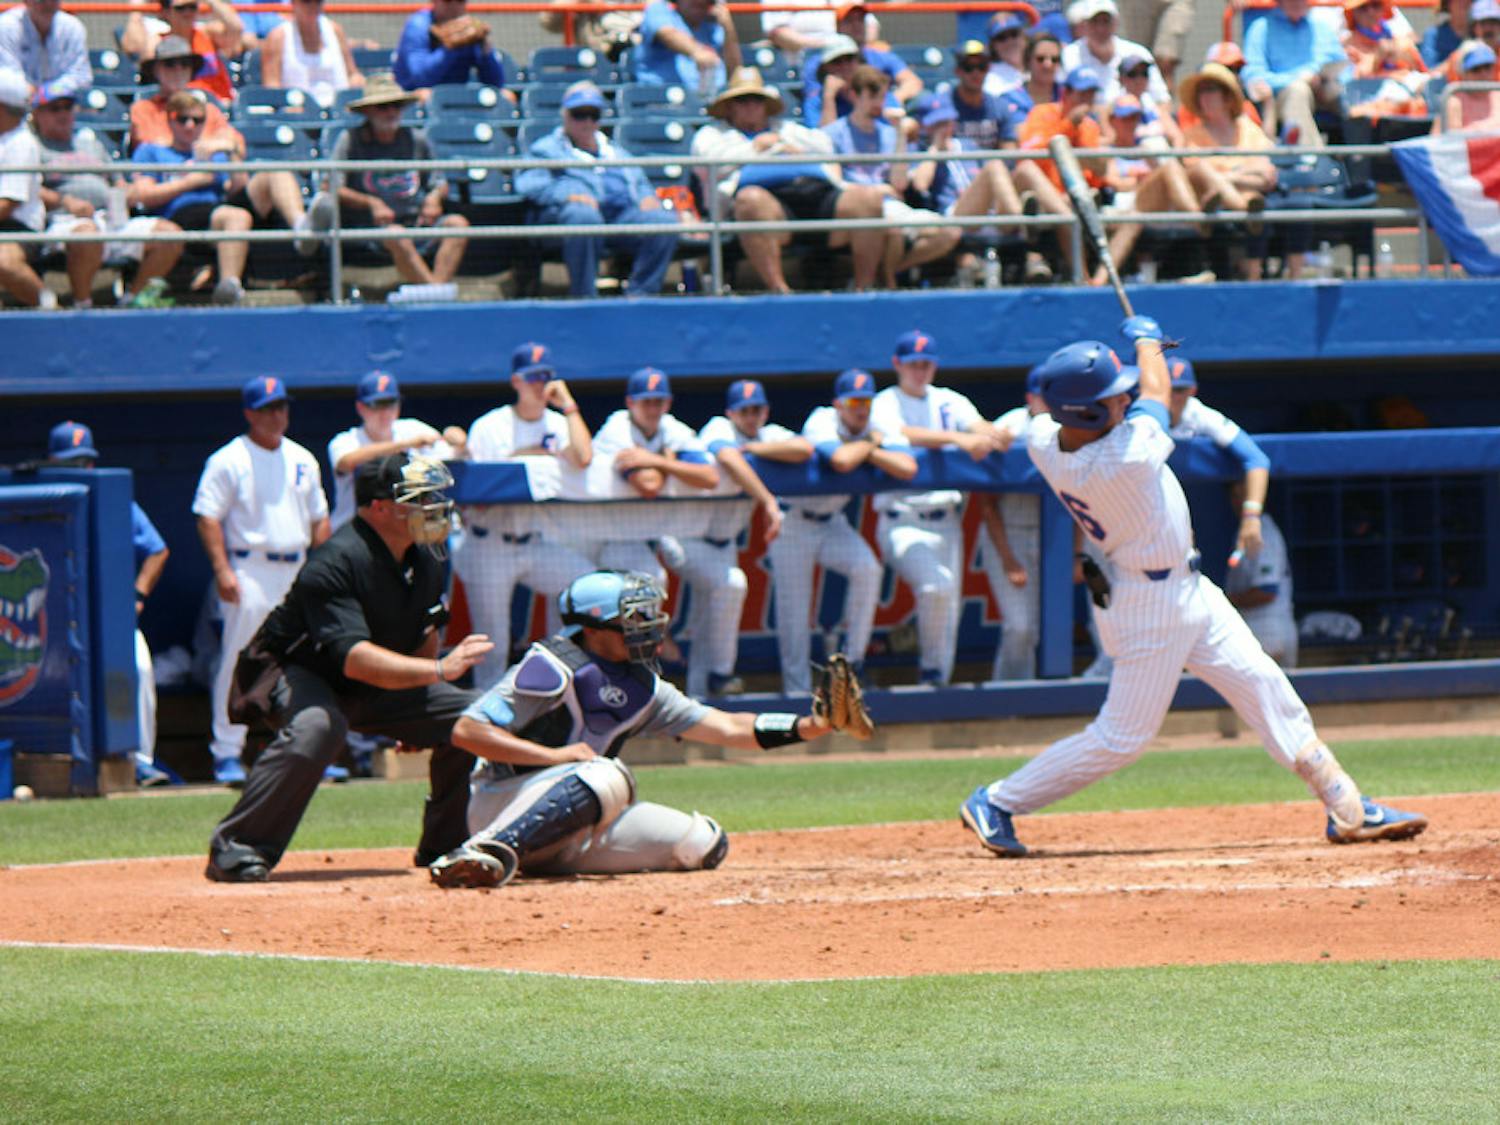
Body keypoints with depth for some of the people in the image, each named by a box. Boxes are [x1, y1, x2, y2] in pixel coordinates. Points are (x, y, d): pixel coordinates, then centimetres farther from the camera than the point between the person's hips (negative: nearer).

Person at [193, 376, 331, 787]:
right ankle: (227, 753, -4)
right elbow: (208, 517, -8)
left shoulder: (302, 460, 15)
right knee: (238, 662, -8)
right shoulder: (229, 460, -3)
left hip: (298, 572, 6)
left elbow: (318, 518, 19)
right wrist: (222, 570, -18)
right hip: (249, 571, -6)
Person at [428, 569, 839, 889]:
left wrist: (804, 728, -7)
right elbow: (467, 731, -17)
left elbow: (725, 727, 7)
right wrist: (554, 755, -23)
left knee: (702, 843, -2)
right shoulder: (554, 667, -12)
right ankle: (490, 851, -41)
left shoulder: (641, 686, 11)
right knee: (608, 776, -34)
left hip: (568, 832, 8)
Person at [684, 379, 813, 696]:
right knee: (730, 582, -28)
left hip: (724, 543, 7)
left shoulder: (771, 436, 3)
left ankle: (700, 692, 15)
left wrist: (752, 447, -20)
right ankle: (720, 674, -21)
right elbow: (729, 460, -36)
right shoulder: (719, 429, -14)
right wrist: (769, 502, -40)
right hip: (688, 537, -7)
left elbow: (804, 449, -17)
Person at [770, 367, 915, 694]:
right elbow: (842, 461, -41)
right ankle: (797, 691, 8)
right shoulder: (822, 423, -21)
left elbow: (907, 469, -26)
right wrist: (870, 443, -23)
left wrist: (866, 450, -25)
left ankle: (853, 654, -10)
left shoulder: (884, 430, -8)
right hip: (794, 523, -4)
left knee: (867, 568, -25)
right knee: (793, 614, -4)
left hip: (833, 522, 4)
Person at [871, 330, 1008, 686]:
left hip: (946, 522, 5)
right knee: (937, 585, -28)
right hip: (903, 522, -5)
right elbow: (906, 435, -22)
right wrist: (957, 439, -37)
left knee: (949, 611, 7)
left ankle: (936, 682, 20)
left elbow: (978, 426, -6)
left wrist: (994, 435, -31)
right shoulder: (885, 404, -2)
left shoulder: (951, 402, 12)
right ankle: (931, 668, -12)